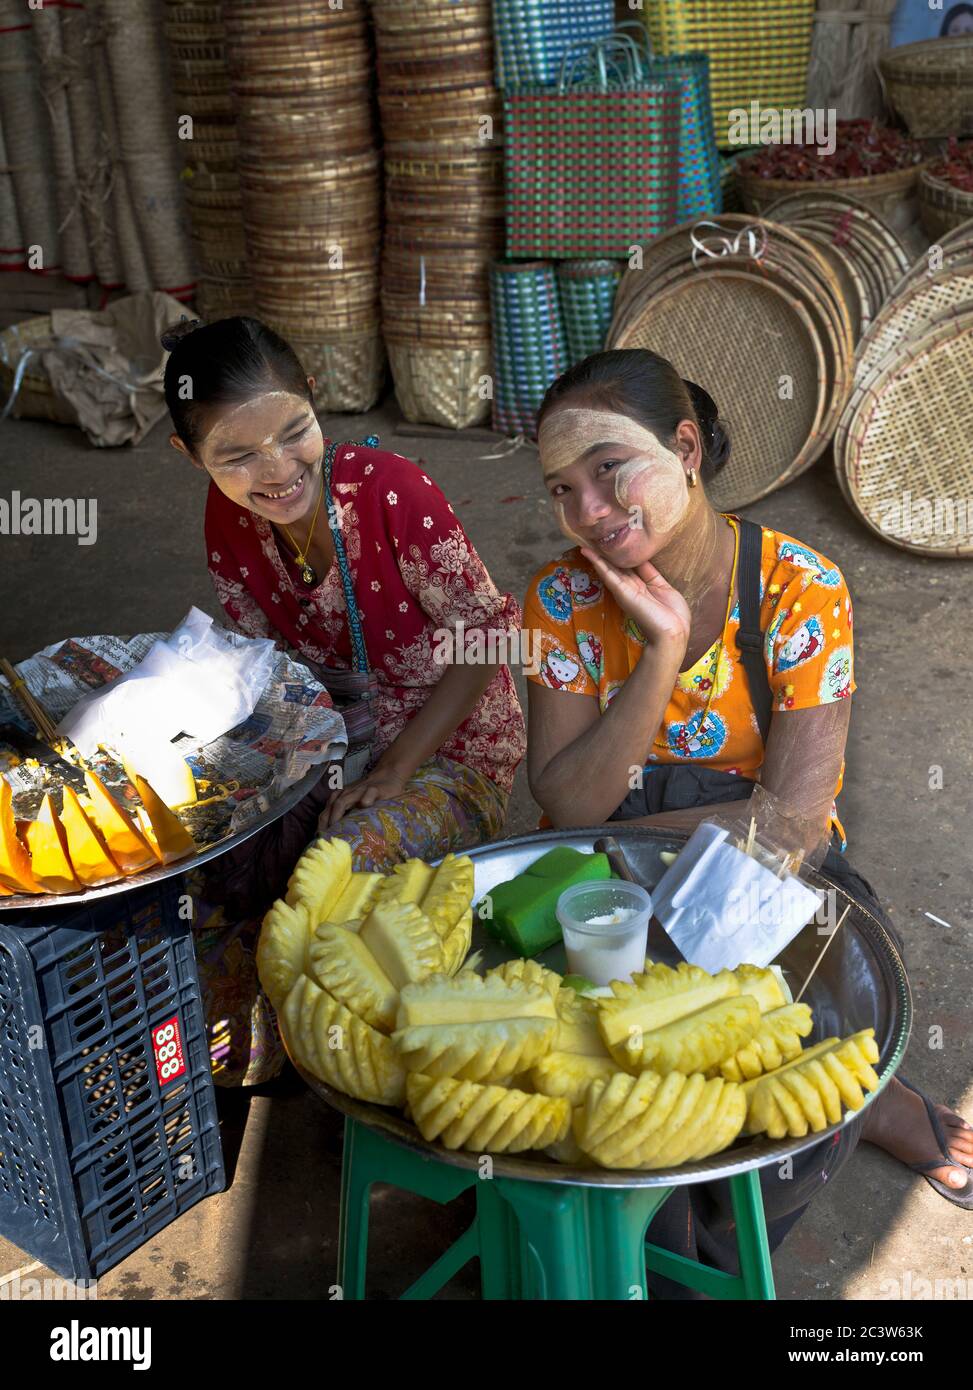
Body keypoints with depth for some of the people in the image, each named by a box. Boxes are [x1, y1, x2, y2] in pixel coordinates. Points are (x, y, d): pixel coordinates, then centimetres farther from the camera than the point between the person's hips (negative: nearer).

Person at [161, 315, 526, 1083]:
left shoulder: (390, 489, -23)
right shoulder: (229, 516, -6)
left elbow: (487, 633, -17)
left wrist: (394, 769, -20)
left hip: (449, 753, -5)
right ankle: (252, 1049, 16)